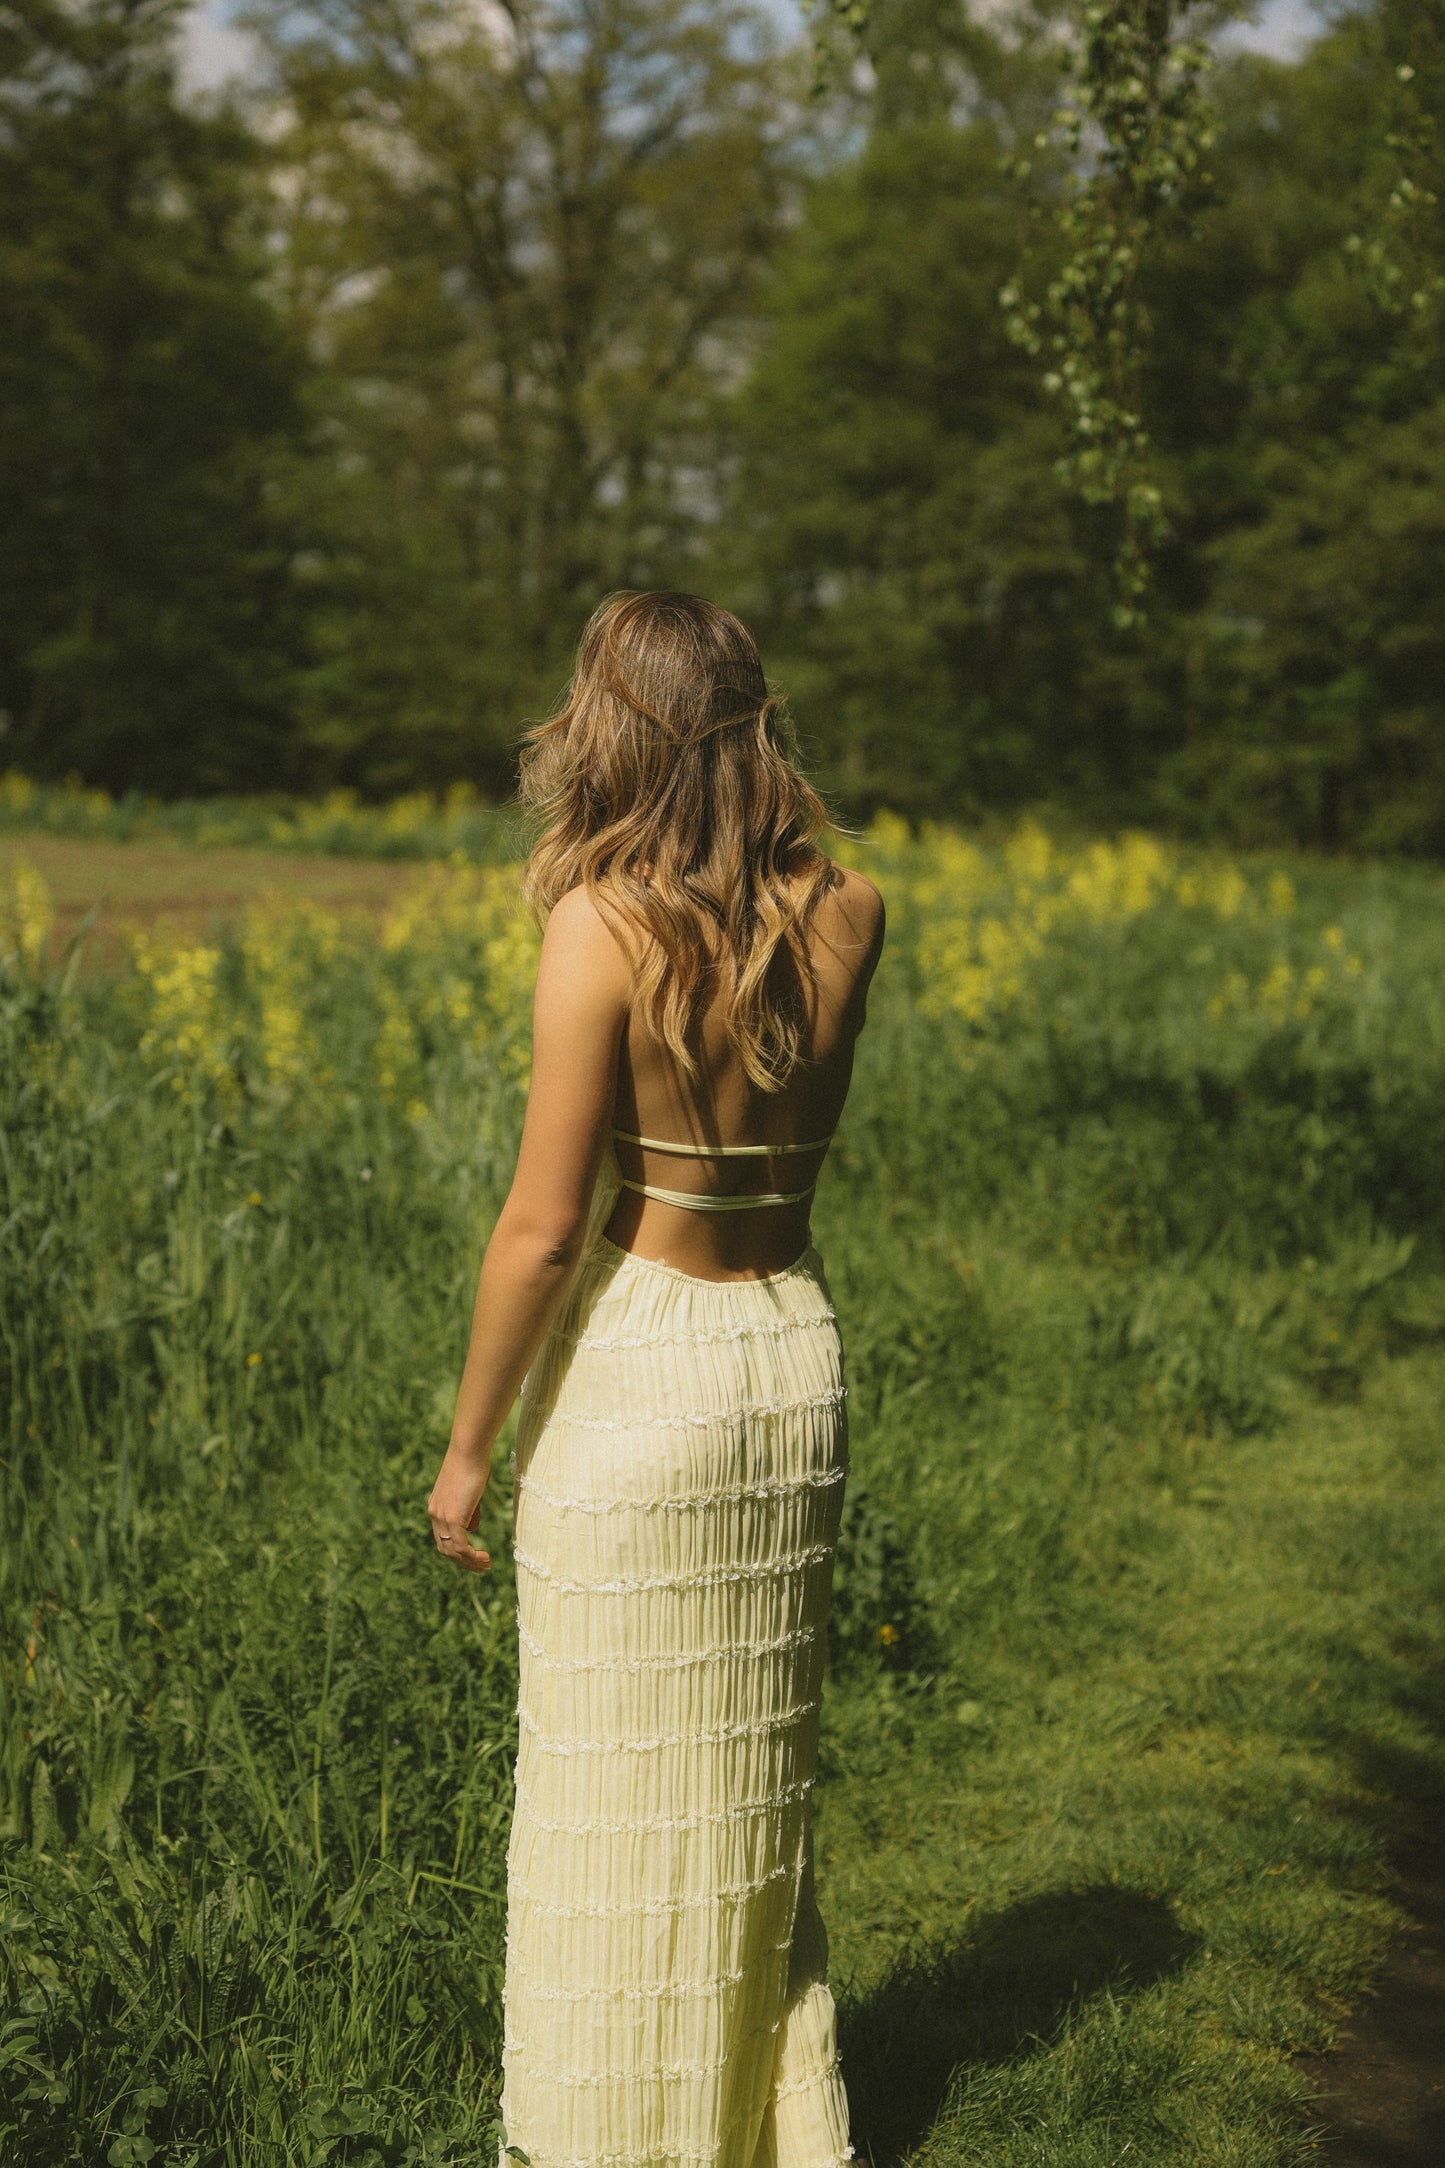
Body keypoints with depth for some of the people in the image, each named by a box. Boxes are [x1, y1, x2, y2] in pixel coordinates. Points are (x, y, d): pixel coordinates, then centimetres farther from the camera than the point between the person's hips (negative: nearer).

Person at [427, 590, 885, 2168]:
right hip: (794, 1355, 6)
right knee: (753, 1774, 20)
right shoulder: (849, 918, -2)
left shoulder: (601, 925, -17)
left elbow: (545, 1224, -17)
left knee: (616, 1786, 8)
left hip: (637, 1368, -6)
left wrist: (468, 1445, -4)